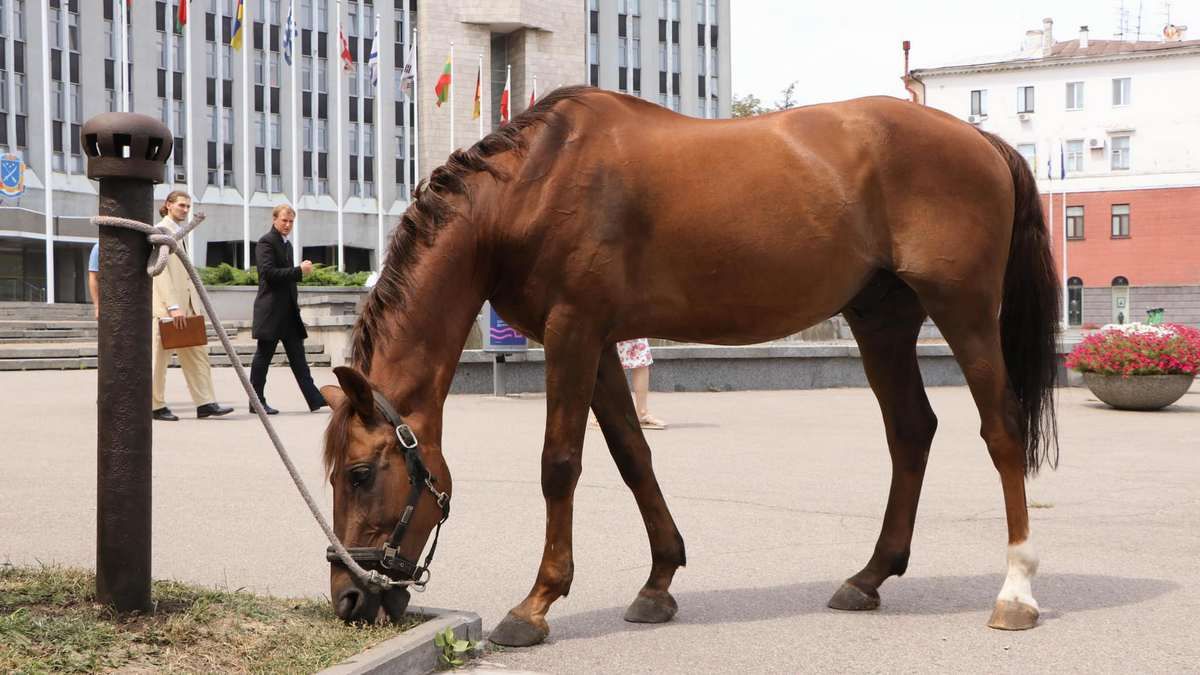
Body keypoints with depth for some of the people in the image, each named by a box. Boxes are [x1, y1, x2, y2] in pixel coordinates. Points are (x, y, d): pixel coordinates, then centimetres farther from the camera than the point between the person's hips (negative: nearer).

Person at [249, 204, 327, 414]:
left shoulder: (287, 243, 18)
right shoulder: (266, 242, -10)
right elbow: (269, 273, -21)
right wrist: (299, 271, -21)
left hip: (288, 309, 9)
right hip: (271, 309, -8)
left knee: (297, 356, 5)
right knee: (263, 355, 0)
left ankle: (314, 399, 2)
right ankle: (257, 402, 6)